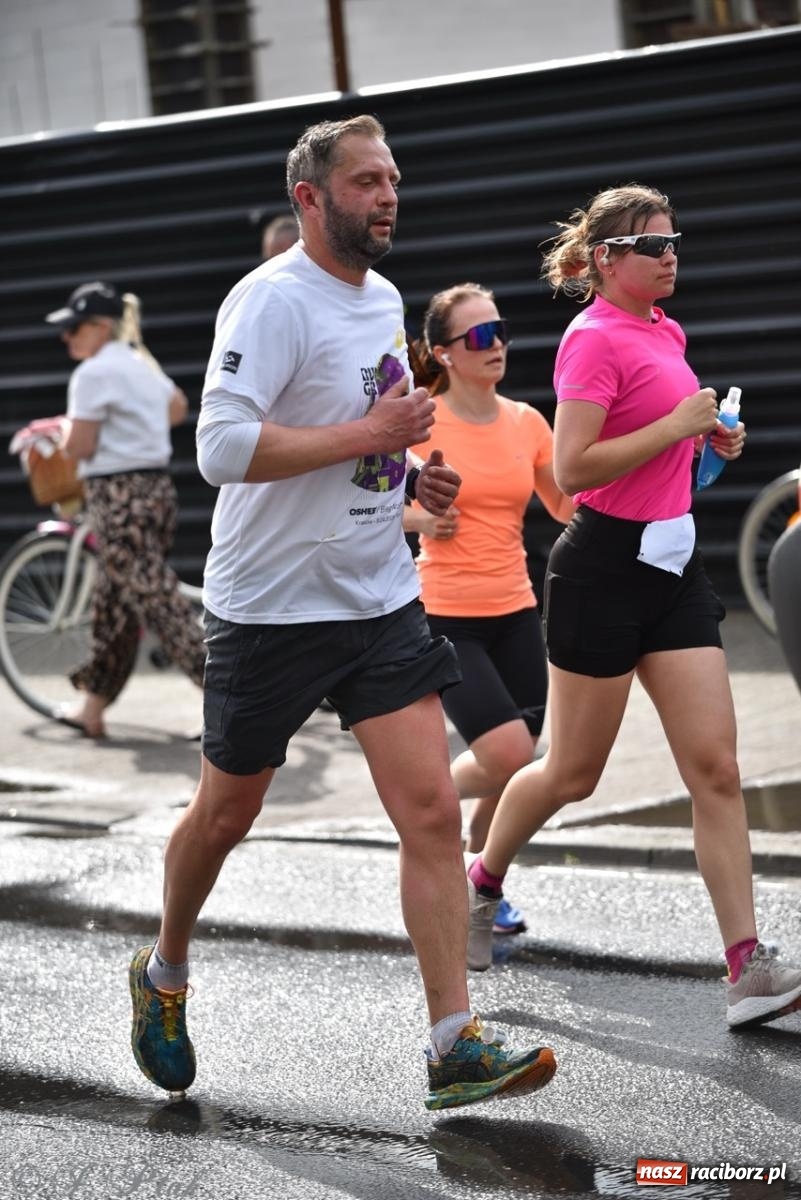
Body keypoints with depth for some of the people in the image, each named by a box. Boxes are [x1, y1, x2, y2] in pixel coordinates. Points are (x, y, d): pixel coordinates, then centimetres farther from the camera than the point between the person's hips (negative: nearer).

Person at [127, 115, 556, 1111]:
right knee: (225, 816, 11)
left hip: (379, 600, 6)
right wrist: (370, 435, -23)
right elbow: (221, 447, -26)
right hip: (269, 608, -6)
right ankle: (163, 974, 38)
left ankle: (455, 1047, -5)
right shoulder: (272, 299, -15)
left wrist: (411, 475, 8)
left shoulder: (384, 300, 11)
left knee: (433, 812, -6)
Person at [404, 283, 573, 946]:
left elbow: (570, 506, 13)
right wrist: (418, 518, -20)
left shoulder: (527, 422, 5)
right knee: (509, 754, -18)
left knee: (516, 769, 6)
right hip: (445, 616, -5)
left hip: (515, 614, 5)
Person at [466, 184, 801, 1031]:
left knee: (715, 767, -2)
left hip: (670, 563, 7)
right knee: (573, 771, 6)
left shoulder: (663, 331, 13)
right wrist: (676, 425, -19)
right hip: (605, 568, -7)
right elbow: (572, 468, -20)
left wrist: (709, 438, 11)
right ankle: (482, 882, 33)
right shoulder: (594, 338, -12)